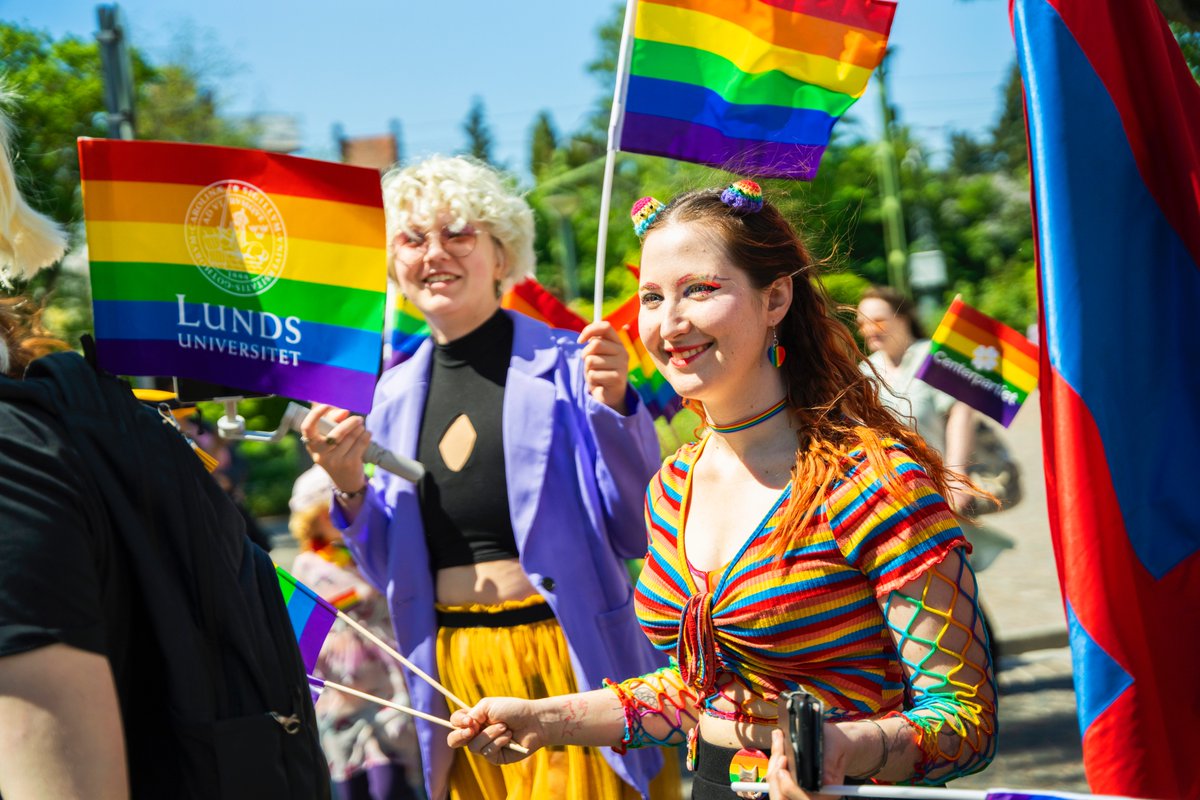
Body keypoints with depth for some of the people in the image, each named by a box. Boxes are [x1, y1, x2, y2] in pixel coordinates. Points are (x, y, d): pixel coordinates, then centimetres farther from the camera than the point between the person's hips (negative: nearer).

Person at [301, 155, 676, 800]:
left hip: (571, 666, -4)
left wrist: (612, 407, -19)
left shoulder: (566, 365, -5)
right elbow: (391, 570, 12)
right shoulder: (395, 392, 9)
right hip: (456, 679, 4)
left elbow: (638, 532, -7)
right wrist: (350, 489, -5)